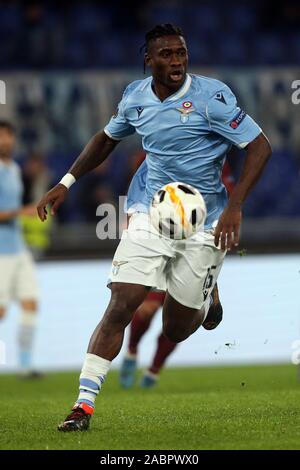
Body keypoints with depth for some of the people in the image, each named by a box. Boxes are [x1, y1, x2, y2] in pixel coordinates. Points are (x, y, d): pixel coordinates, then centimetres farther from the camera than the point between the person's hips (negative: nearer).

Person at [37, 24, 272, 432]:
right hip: (151, 214, 3)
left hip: (203, 224, -3)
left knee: (175, 330, 4)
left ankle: (207, 301, 39)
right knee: (120, 307, -11)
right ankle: (84, 405, -7)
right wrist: (66, 184, 13)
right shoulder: (135, 97, 0)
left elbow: (260, 147, -15)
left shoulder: (211, 96, -16)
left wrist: (233, 208, -23)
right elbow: (106, 139, 20)